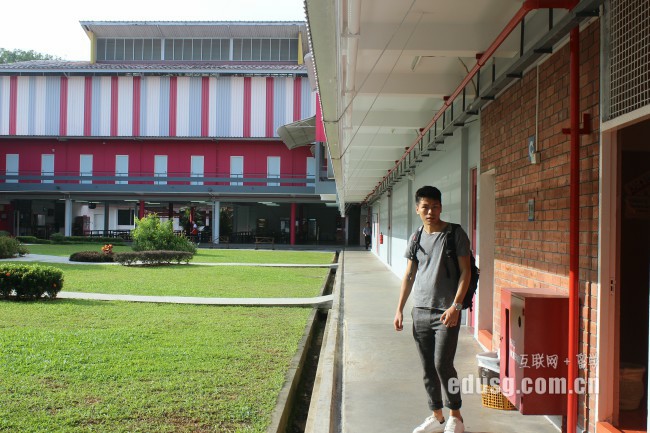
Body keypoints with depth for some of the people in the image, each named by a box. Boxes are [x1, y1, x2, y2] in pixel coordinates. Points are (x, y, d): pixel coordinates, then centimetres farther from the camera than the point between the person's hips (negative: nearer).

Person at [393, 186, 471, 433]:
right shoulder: (416, 239, 10)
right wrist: (399, 310, 9)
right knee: (428, 368, 10)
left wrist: (455, 306, -16)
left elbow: (465, 272, -7)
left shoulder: (455, 234, -4)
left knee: (442, 365, -9)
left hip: (446, 312, -5)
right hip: (420, 311, 5)